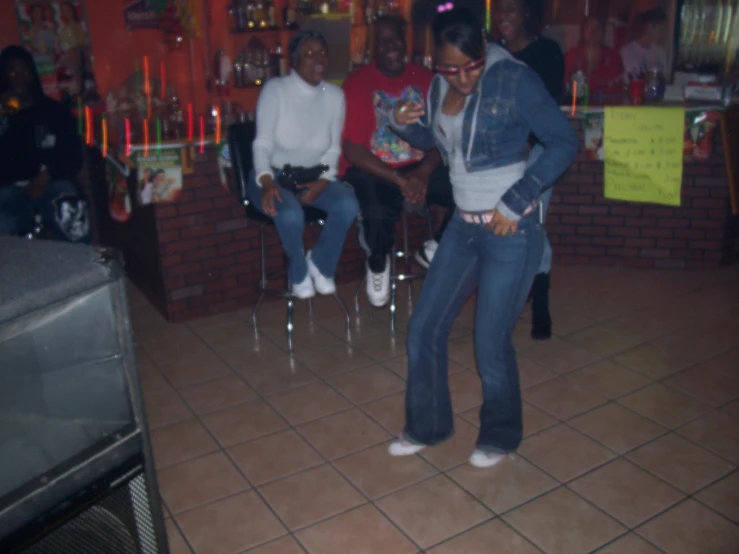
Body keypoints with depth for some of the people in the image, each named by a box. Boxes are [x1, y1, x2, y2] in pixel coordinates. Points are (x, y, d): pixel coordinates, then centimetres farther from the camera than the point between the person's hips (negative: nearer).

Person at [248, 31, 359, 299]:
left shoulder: (335, 95, 2)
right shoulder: (275, 89, -11)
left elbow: (334, 148, 4)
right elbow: (263, 143, -16)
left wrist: (323, 181, -14)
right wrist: (267, 182, -34)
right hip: (274, 174, -4)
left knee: (348, 204, -25)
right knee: (290, 215, -35)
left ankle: (320, 262, 4)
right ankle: (298, 272, -1)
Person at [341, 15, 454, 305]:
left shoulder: (424, 78, 6)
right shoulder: (357, 82, -6)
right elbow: (352, 149, -12)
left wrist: (423, 173, -17)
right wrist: (399, 180, -21)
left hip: (418, 168, 4)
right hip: (371, 169, -4)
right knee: (378, 214, -36)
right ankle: (377, 265, 0)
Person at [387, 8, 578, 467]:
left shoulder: (514, 78, -15)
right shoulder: (441, 86, 4)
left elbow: (564, 142, -16)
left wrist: (516, 202, -21)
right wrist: (408, 125, 0)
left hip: (511, 231, -7)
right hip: (463, 226, 7)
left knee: (492, 344, 2)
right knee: (425, 329, 9)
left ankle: (501, 437, 29)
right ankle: (427, 427, 31)